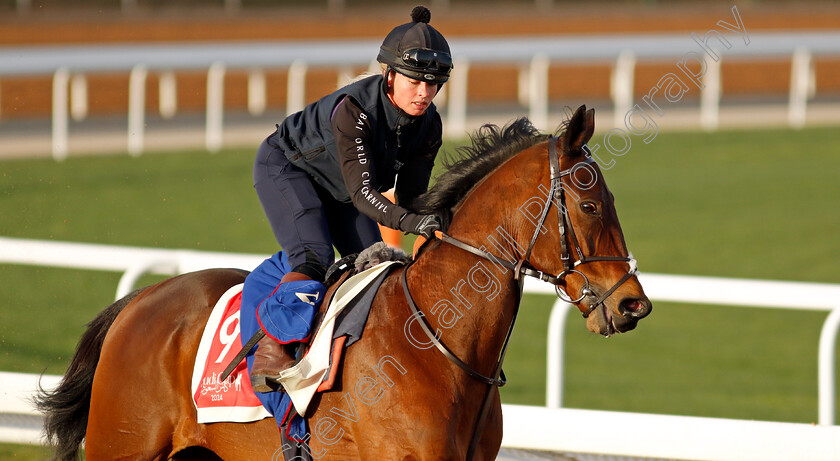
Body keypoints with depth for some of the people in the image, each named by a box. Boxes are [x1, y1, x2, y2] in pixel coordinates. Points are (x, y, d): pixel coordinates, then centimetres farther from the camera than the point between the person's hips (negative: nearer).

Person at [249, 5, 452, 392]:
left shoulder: (428, 125, -18)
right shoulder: (353, 109, -39)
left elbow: (410, 197, -11)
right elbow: (362, 192, -43)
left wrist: (433, 228, -29)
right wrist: (409, 221, -58)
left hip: (336, 188, 7)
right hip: (285, 168, -7)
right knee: (315, 259, -27)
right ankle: (268, 356, -27)